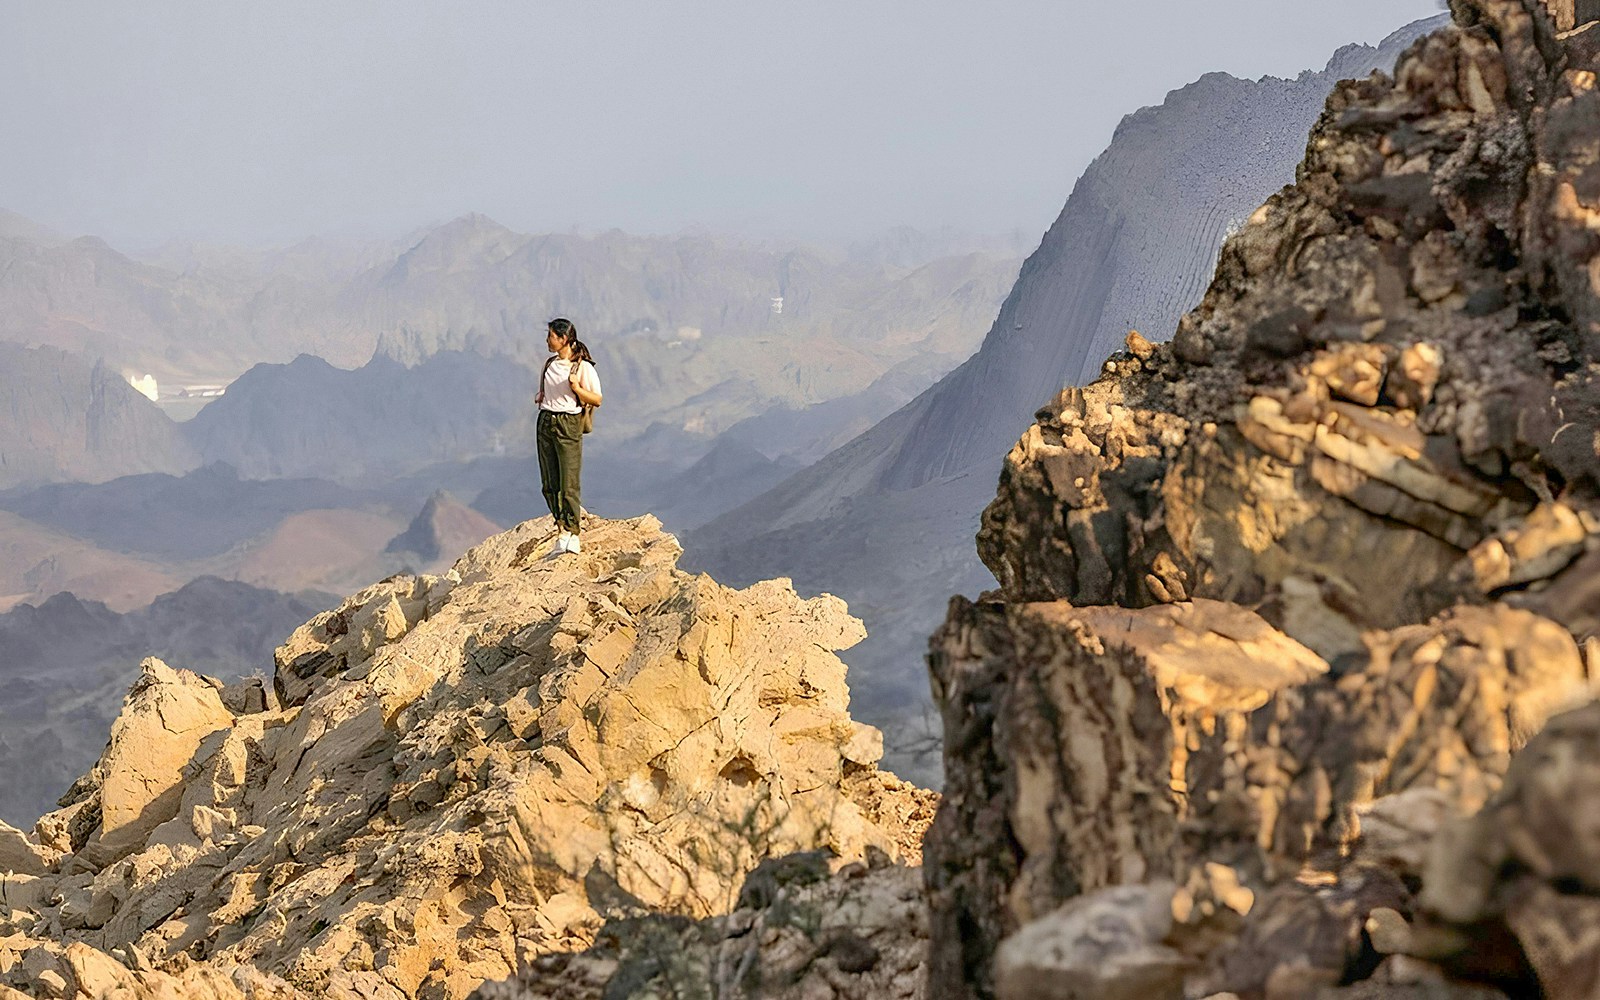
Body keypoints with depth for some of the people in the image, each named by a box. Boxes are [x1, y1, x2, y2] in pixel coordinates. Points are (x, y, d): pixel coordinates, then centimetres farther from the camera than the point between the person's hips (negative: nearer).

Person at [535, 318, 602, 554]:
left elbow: (597, 400, -7)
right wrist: (541, 397, 8)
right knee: (549, 485, 5)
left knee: (569, 485, -8)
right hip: (545, 423, 7)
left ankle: (572, 534, -3)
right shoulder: (550, 363, 13)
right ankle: (562, 529, 13)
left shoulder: (583, 367, -6)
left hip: (568, 425, -7)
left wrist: (576, 388, -21)